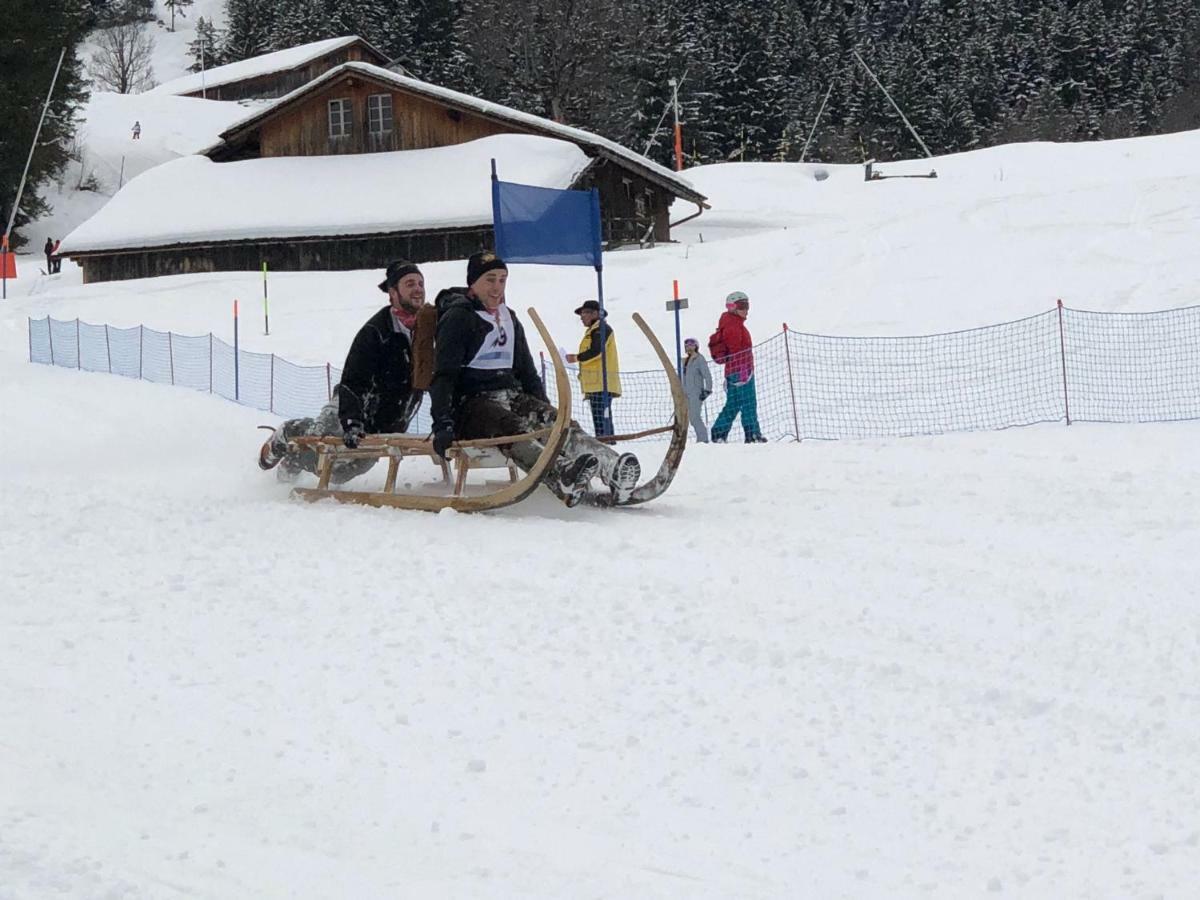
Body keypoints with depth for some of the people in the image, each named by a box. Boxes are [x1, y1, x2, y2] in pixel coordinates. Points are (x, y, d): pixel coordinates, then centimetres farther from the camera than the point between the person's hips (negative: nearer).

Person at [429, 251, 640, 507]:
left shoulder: (509, 319, 22)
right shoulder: (457, 317, -2)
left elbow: (526, 371, 27)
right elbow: (443, 375, -10)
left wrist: (545, 411, 17)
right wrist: (442, 424, -23)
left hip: (511, 395, 6)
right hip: (472, 401, -6)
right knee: (513, 429, -39)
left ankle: (612, 469, -52)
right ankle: (561, 478, -68)